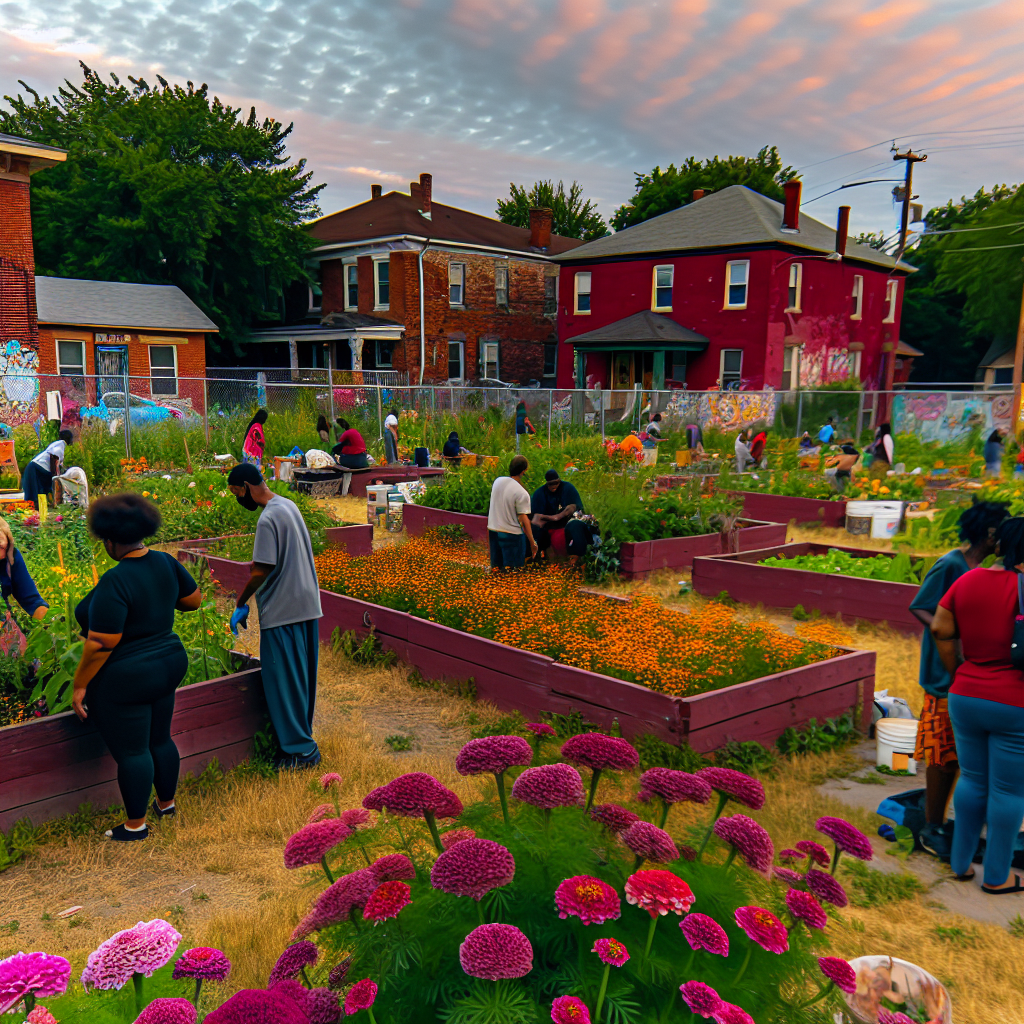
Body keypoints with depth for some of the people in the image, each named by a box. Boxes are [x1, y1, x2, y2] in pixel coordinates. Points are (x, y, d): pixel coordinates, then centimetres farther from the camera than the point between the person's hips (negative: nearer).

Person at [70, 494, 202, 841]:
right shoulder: (165, 563, -4)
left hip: (125, 679, -8)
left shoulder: (115, 582, -25)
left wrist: (80, 684, -12)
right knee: (160, 739, 22)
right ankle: (166, 803, 39)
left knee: (131, 751, 6)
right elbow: (194, 599, 11)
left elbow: (100, 644, -23)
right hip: (168, 665, 8)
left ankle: (136, 825, 20)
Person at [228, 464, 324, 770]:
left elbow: (261, 571, -19)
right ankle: (303, 739, 28)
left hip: (283, 612, -9)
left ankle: (300, 750, 7)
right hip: (307, 605, 9)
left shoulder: (268, 519, -19)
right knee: (301, 678, 17)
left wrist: (240, 603, -7)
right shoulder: (289, 505, 10)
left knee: (284, 682, 1)